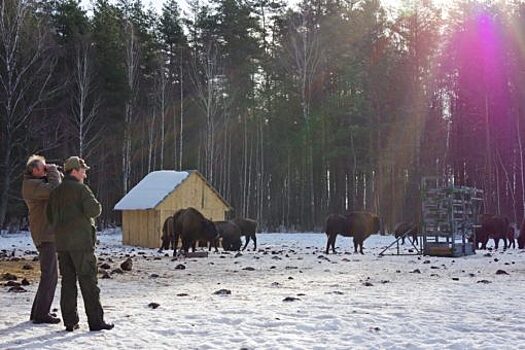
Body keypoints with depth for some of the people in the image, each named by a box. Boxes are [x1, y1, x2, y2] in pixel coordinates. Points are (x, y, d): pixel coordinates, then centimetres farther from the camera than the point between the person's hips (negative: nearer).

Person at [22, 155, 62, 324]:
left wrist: (57, 175, 6)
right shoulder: (32, 184, -13)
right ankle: (41, 314, -5)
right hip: (45, 236, -10)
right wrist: (53, 172, -12)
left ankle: (39, 311, 21)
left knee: (50, 275, 15)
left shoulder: (38, 183, 18)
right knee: (49, 275, -9)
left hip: (49, 235, 10)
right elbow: (54, 190, -27)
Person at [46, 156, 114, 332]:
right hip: (81, 240, -7)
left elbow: (50, 217, 17)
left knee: (68, 281, 9)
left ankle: (70, 321, 9)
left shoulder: (55, 192, 14)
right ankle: (95, 320, -3)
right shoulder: (80, 188, -8)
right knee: (88, 281, -3)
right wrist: (97, 206, 2)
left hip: (62, 243, 7)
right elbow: (94, 209, -19)